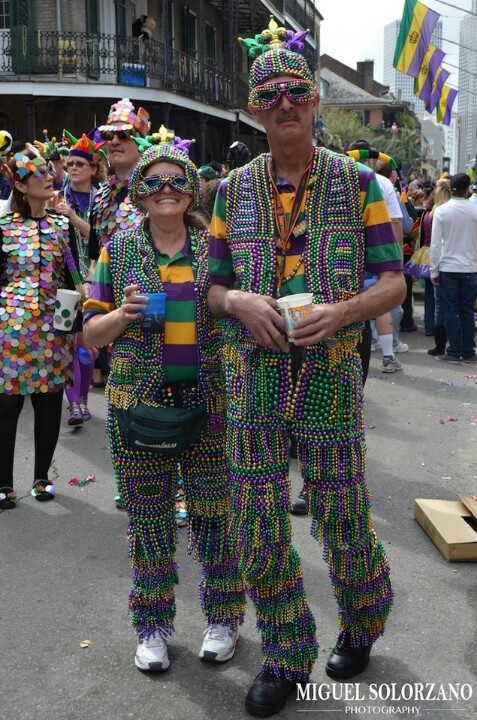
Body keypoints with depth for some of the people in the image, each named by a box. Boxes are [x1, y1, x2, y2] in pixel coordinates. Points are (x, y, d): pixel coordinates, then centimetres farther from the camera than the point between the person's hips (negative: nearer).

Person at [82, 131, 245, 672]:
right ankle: (152, 626, 28)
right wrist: (125, 312, -13)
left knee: (215, 511, 7)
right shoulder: (119, 249, 4)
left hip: (211, 401, 0)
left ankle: (221, 618, 28)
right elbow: (91, 333, 6)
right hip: (139, 401, 0)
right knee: (148, 517, 8)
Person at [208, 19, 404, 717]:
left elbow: (393, 281, 1)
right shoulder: (232, 191, 8)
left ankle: (362, 624, 41)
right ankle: (287, 657, 28)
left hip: (331, 374, -2)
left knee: (343, 519, 8)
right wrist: (238, 300, -11)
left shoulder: (358, 182, 1)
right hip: (252, 378, 3)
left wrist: (340, 312, -18)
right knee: (256, 524, 6)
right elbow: (214, 286, 12)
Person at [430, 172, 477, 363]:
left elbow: (435, 244, -6)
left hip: (448, 268, -1)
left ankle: (454, 352, 5)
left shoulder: (441, 211, -7)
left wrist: (434, 271, 0)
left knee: (451, 312, 4)